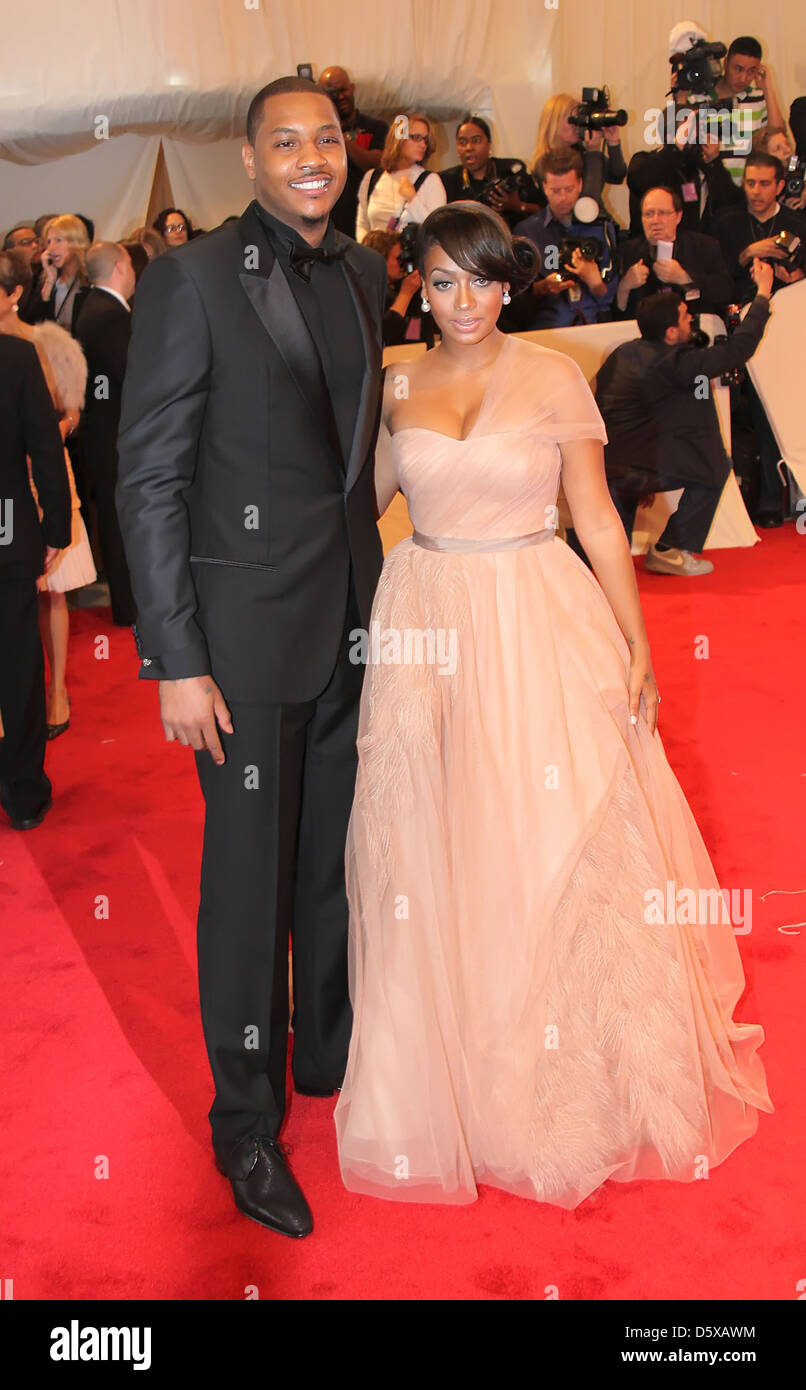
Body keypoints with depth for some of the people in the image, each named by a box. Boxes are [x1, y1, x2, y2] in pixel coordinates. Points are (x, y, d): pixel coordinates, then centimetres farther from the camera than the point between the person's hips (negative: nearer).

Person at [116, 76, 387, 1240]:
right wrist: (176, 662, -15)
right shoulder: (193, 278, -10)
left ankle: (329, 1055, 38)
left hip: (354, 617, 6)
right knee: (249, 877, 5)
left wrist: (377, 593, 9)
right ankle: (246, 1122, 23)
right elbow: (148, 480, -12)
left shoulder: (363, 275, 8)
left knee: (341, 858, 17)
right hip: (248, 625, -5)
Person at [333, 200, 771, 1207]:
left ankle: (573, 1078, 25)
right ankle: (455, 1064, 27)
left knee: (555, 845, 2)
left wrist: (637, 646, -6)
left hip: (540, 626, -2)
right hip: (428, 629, 3)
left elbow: (597, 521, -2)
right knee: (438, 849, 6)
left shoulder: (553, 379, -2)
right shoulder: (398, 387, 6)